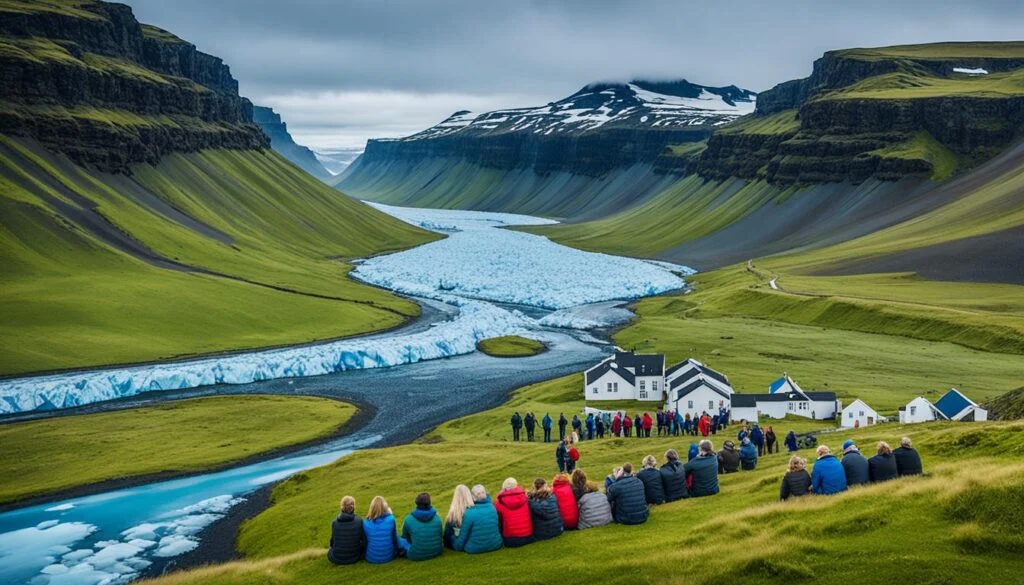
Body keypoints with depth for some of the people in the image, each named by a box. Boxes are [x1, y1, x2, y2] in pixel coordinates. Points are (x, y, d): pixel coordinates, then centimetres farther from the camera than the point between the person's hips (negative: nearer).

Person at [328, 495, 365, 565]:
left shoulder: (334, 522, -10)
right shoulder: (359, 521, -14)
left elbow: (333, 541, 0)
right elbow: (365, 541, -6)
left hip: (336, 559, 1)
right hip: (354, 558, -1)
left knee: (330, 551, 34)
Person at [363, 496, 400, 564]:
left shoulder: (366, 522, -13)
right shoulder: (391, 519, -14)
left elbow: (365, 540, 1)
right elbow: (395, 538, 2)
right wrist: (396, 551, 21)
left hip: (371, 559, 1)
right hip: (389, 557, -1)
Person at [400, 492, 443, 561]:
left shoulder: (408, 519, -7)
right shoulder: (437, 518, -2)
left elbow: (405, 537, 10)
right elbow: (440, 536, 10)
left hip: (417, 556, -3)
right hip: (437, 552, 3)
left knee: (400, 540, 14)